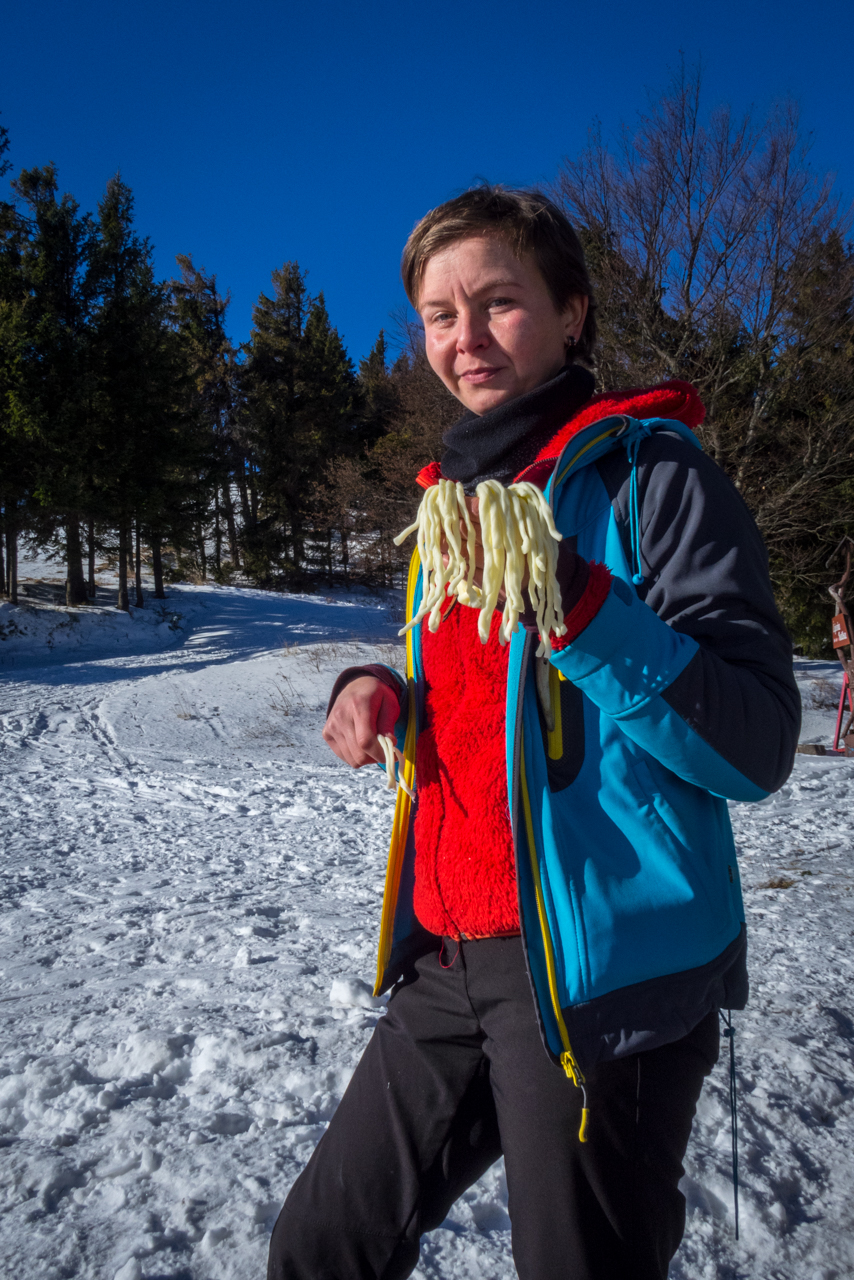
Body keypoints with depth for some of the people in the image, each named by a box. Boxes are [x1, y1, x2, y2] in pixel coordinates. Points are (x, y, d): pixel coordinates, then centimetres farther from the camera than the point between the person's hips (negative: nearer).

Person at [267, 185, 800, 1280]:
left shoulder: (649, 470, -9)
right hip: (448, 961, 7)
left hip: (603, 974, -6)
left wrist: (578, 601, -28)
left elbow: (755, 750, -16)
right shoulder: (457, 495, 12)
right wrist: (387, 694, 0)